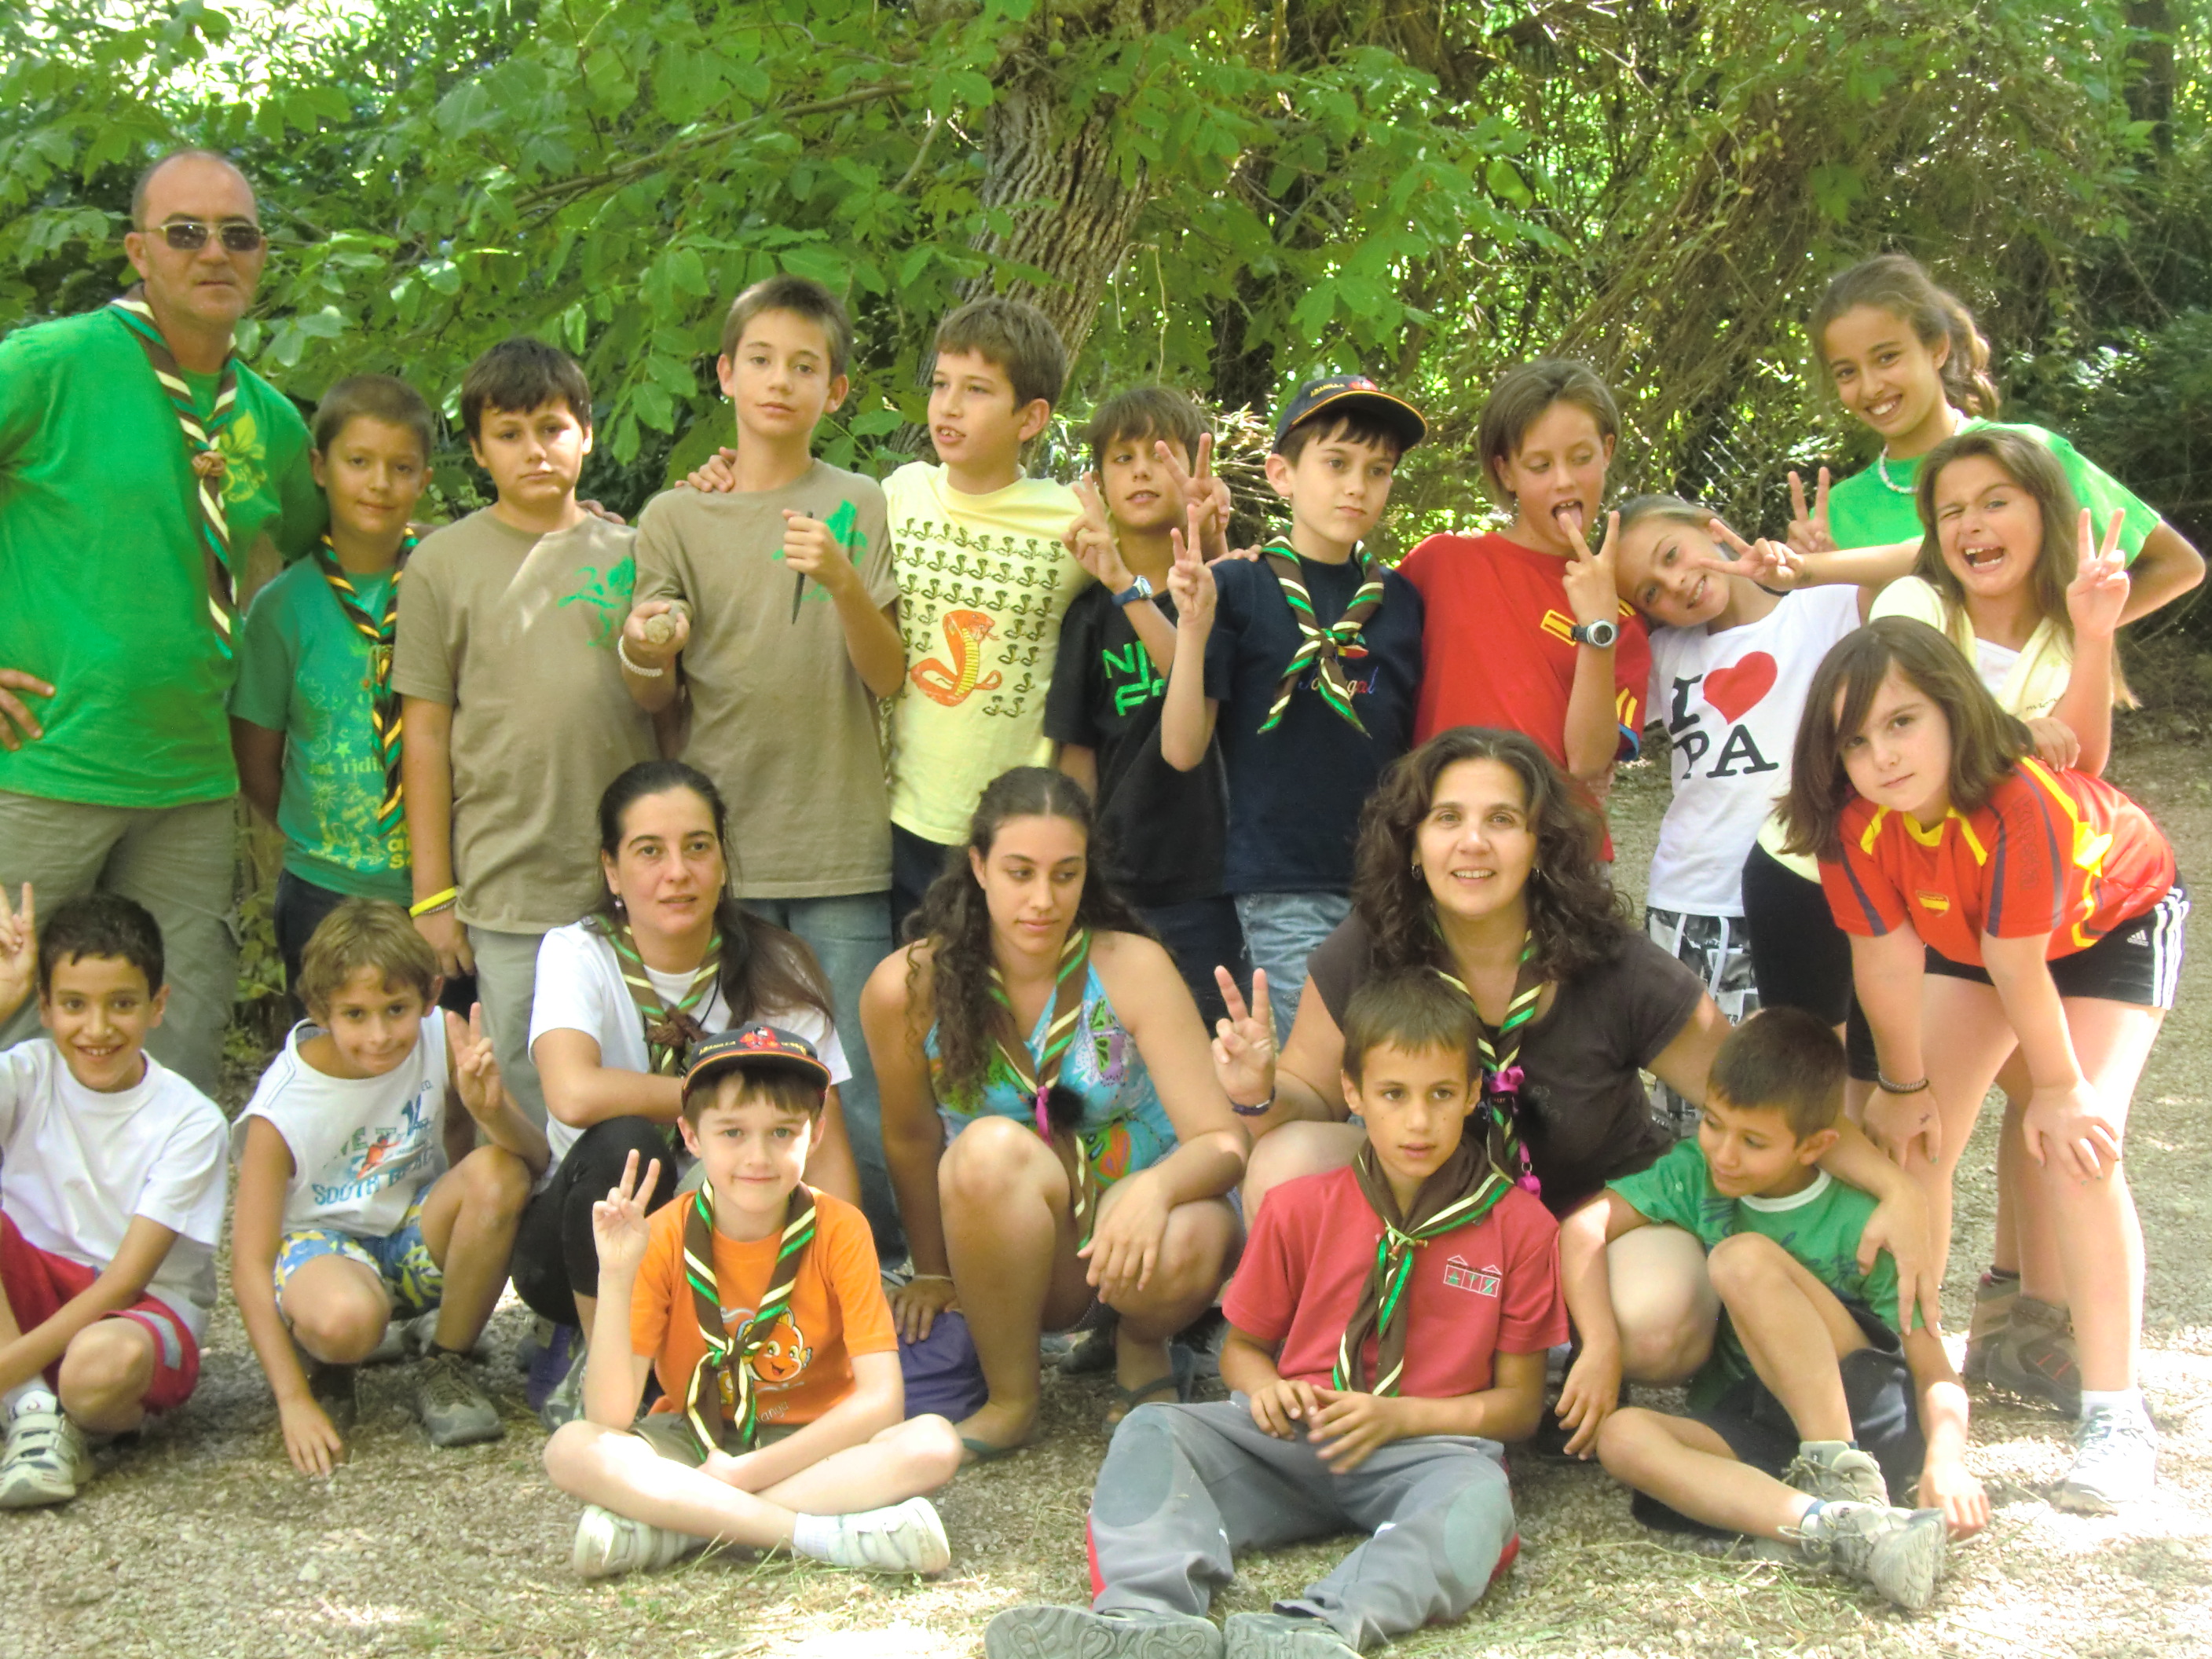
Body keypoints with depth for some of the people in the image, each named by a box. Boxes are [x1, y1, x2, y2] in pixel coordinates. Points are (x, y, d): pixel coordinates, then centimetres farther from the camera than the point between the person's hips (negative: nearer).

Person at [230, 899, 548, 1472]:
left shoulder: (442, 1041, -16)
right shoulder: (283, 1110, -22)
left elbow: (536, 1161, -16)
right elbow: (250, 1263, -21)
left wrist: (491, 1109, -38)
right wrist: (293, 1401, -28)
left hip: (418, 1235, 4)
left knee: (499, 1173, -28)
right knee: (343, 1318, -40)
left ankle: (446, 1365, -6)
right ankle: (328, 1373, 2)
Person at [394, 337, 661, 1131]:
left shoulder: (629, 553, 10)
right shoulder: (445, 562, 4)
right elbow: (426, 733, 3)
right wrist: (432, 893, 0)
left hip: (632, 885, 2)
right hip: (507, 889, -2)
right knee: (522, 1106, 0)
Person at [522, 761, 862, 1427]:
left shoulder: (776, 971, -6)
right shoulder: (577, 955, -14)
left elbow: (826, 1148, -8)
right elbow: (575, 1094, -35)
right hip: (584, 1246, -2)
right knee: (623, 1142, -35)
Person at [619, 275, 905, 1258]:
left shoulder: (860, 509, 6)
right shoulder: (676, 518, 7)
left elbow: (889, 678, -1)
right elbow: (652, 697, 7)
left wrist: (845, 584, -18)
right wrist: (644, 655, -16)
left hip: (842, 845, -1)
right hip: (720, 844, 1)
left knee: (859, 1097, -2)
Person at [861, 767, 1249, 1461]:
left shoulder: (1131, 968, -13)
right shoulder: (909, 987, -12)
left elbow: (1224, 1142, -17)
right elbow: (910, 1140, 5)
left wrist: (1155, 1189, -39)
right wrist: (935, 1272, 15)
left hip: (1135, 1217, 0)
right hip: (1009, 1248, 1)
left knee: (1185, 1248, -37)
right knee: (990, 1146, -33)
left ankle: (1142, 1349, 2)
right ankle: (1011, 1398, -14)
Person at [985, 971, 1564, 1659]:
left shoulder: (1519, 1227, 2)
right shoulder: (1300, 1208, 9)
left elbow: (1520, 1402, 3)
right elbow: (1241, 1347, 17)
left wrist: (1399, 1416, -13)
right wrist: (1265, 1389, -8)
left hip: (1425, 1450, -3)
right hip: (1294, 1437, 3)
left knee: (1480, 1497, -38)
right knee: (1150, 1432, -23)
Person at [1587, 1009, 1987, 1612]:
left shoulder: (1859, 1225, -6)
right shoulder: (1694, 1174, 4)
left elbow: (1935, 1370, -9)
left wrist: (1946, 1461, -28)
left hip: (1869, 1420, -4)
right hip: (1754, 1434, 5)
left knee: (1743, 1257, -24)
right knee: (1623, 1435, -29)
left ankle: (1844, 1480, -26)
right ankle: (1839, 1529, -45)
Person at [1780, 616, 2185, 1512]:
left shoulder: (2021, 806, -43)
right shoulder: (1852, 825, -27)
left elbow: (2018, 971, -30)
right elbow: (1888, 961, -15)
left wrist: (2058, 1089, -21)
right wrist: (1903, 1085, -5)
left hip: (2115, 917, -5)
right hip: (1964, 929, 5)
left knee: (2074, 1144, -20)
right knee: (1917, 1136, -2)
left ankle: (2115, 1414, -17)